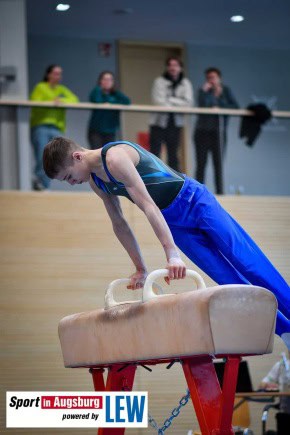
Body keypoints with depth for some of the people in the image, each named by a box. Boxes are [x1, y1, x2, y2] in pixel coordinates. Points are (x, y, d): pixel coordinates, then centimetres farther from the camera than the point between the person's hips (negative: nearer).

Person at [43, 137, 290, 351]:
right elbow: (119, 224, 13)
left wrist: (172, 254, -35)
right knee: (232, 281, 0)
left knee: (251, 265, -8)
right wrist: (140, 269, 15)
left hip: (196, 201, -7)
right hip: (175, 223, 8)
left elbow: (148, 205, -30)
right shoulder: (96, 182, 4)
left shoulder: (115, 158, -24)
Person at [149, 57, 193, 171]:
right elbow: (157, 100, -11)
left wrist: (169, 100, -9)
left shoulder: (185, 84, 7)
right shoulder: (159, 81, 0)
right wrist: (178, 103, -8)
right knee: (154, 154, -6)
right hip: (159, 122, -2)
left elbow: (189, 103, -5)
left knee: (173, 156, 6)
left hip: (175, 124, 2)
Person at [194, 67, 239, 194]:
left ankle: (220, 192, 0)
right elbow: (202, 105, -12)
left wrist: (220, 107, -11)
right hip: (203, 130, -1)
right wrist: (204, 91, -16)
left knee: (218, 163, -2)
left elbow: (235, 106, -1)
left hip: (219, 131, 1)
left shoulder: (226, 90, 8)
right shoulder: (203, 91, 4)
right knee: (201, 164, -1)